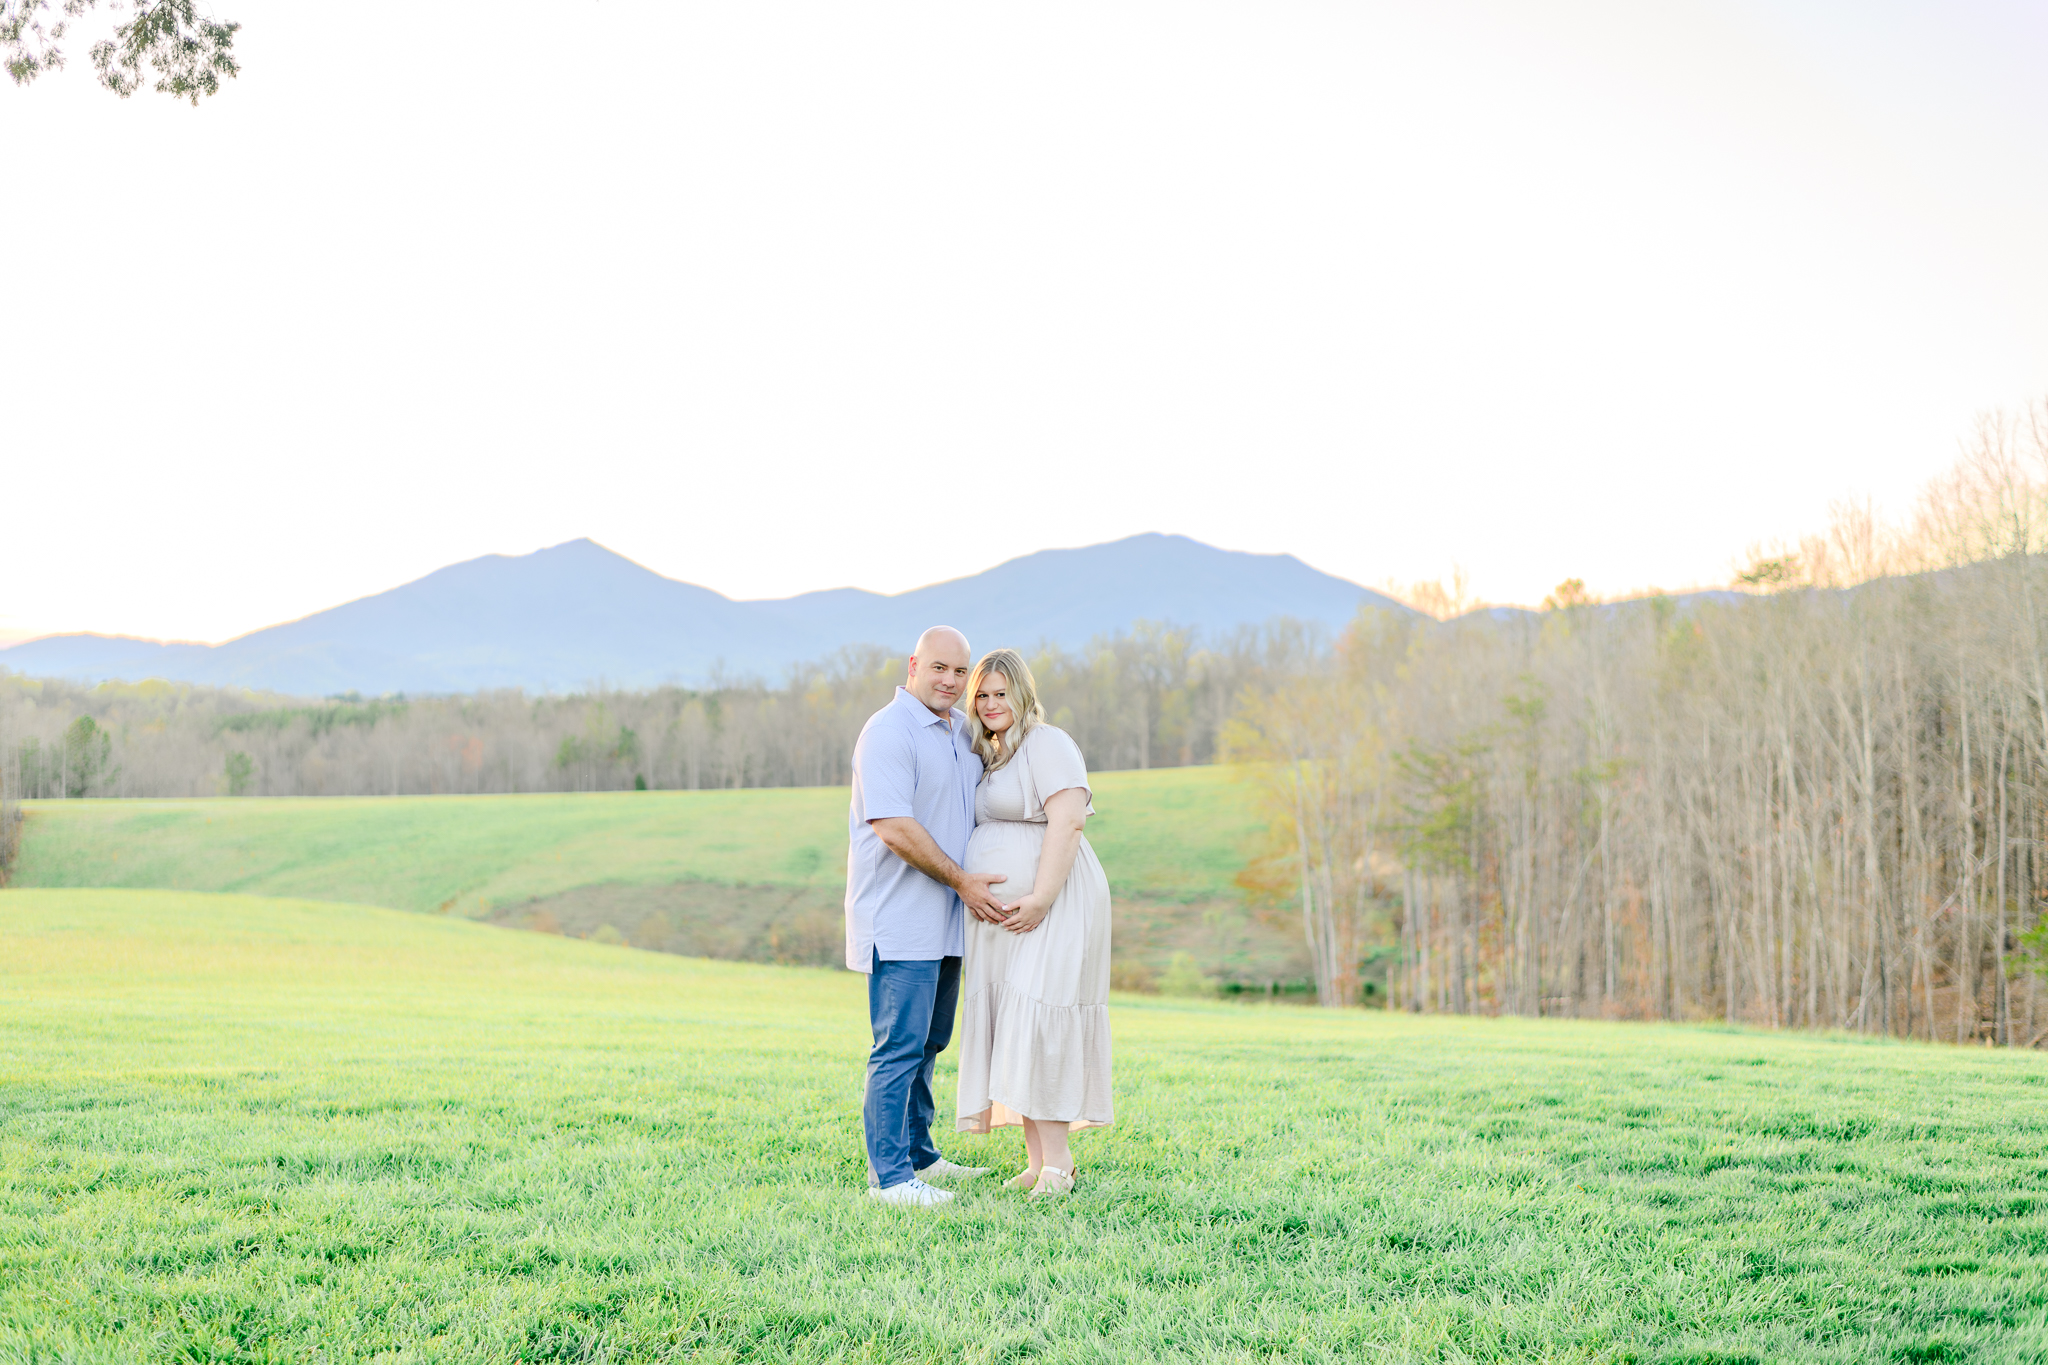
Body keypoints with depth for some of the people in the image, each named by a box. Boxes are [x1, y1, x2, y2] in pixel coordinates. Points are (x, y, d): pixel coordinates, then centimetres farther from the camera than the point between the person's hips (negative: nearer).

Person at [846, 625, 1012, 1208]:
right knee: (899, 1045, -8)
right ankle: (888, 1175, -5)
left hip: (947, 919, 9)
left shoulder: (963, 731, 15)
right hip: (900, 919, -9)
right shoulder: (889, 732, -13)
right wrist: (963, 881, -16)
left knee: (928, 1043, 15)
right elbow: (894, 828, -21)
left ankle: (918, 1154, 25)